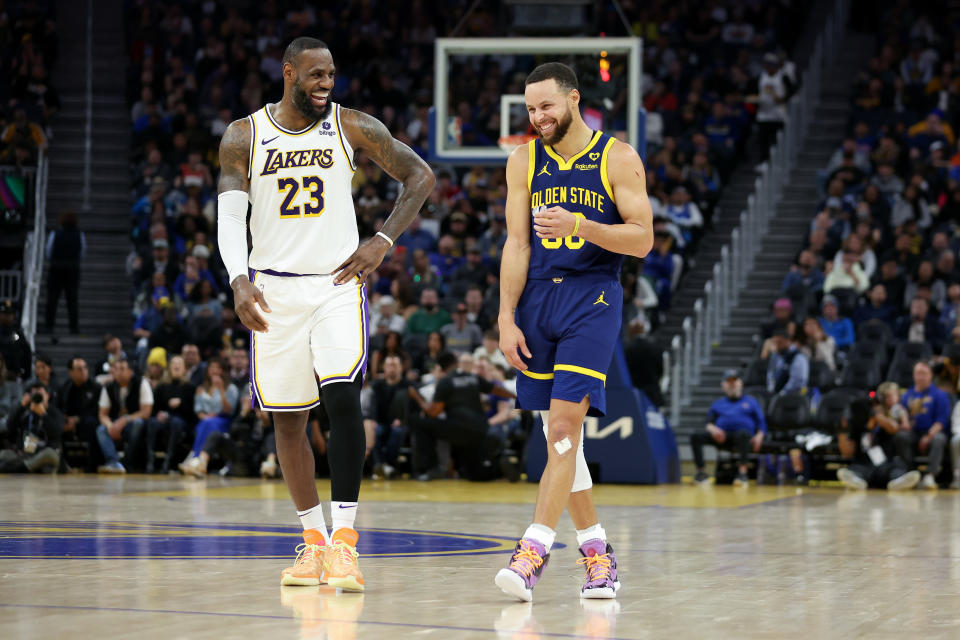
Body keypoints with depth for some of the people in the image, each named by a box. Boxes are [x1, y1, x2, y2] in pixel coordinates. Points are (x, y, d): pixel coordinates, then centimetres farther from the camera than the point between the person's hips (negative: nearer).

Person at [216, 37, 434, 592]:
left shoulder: (353, 128, 0)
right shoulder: (244, 136, 2)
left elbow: (420, 176, 7)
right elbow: (230, 214, -3)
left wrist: (383, 242, -2)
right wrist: (239, 281, -19)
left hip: (337, 283, -2)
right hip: (274, 290, 2)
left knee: (344, 400, -20)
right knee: (287, 418, 7)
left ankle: (344, 536, -15)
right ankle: (314, 540, 20)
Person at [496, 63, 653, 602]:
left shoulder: (618, 159, -2)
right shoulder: (525, 161, 8)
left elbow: (643, 240, -6)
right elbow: (517, 244, 7)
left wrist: (579, 225, -21)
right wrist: (507, 319, 0)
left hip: (593, 299, -5)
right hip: (538, 299, 5)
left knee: (565, 424, -16)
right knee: (560, 432, 8)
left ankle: (535, 551, -20)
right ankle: (597, 551, 19)